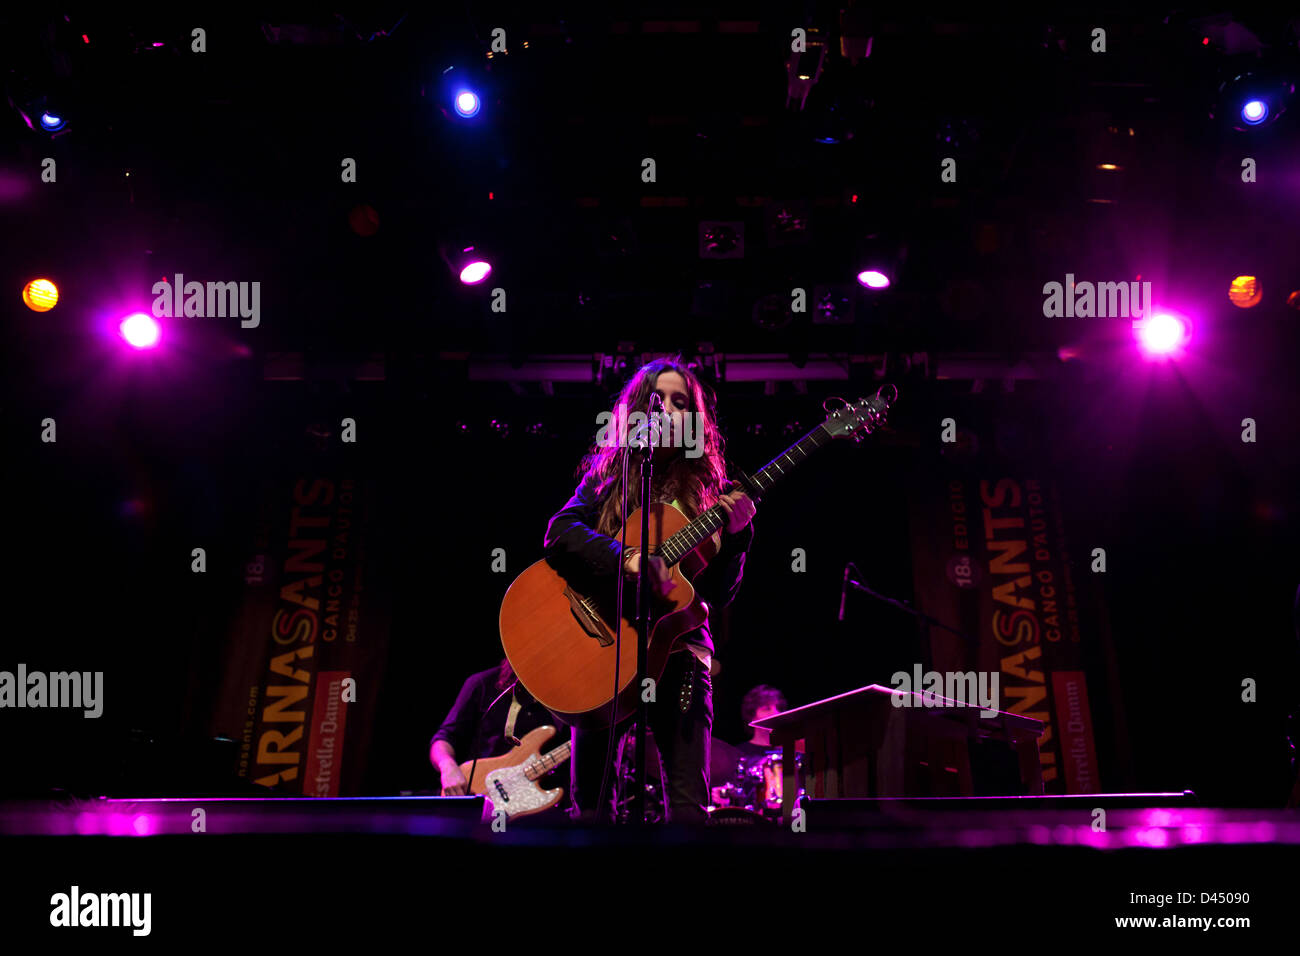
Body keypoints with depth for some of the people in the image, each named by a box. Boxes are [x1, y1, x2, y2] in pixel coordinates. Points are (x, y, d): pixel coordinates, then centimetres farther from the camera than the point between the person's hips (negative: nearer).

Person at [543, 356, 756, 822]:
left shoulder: (708, 491, 8)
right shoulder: (607, 477, 8)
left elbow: (718, 594, 3)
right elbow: (559, 533, -11)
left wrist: (736, 533, -12)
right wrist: (629, 561, -25)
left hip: (678, 649, 0)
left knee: (690, 806, -7)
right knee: (590, 806, 0)